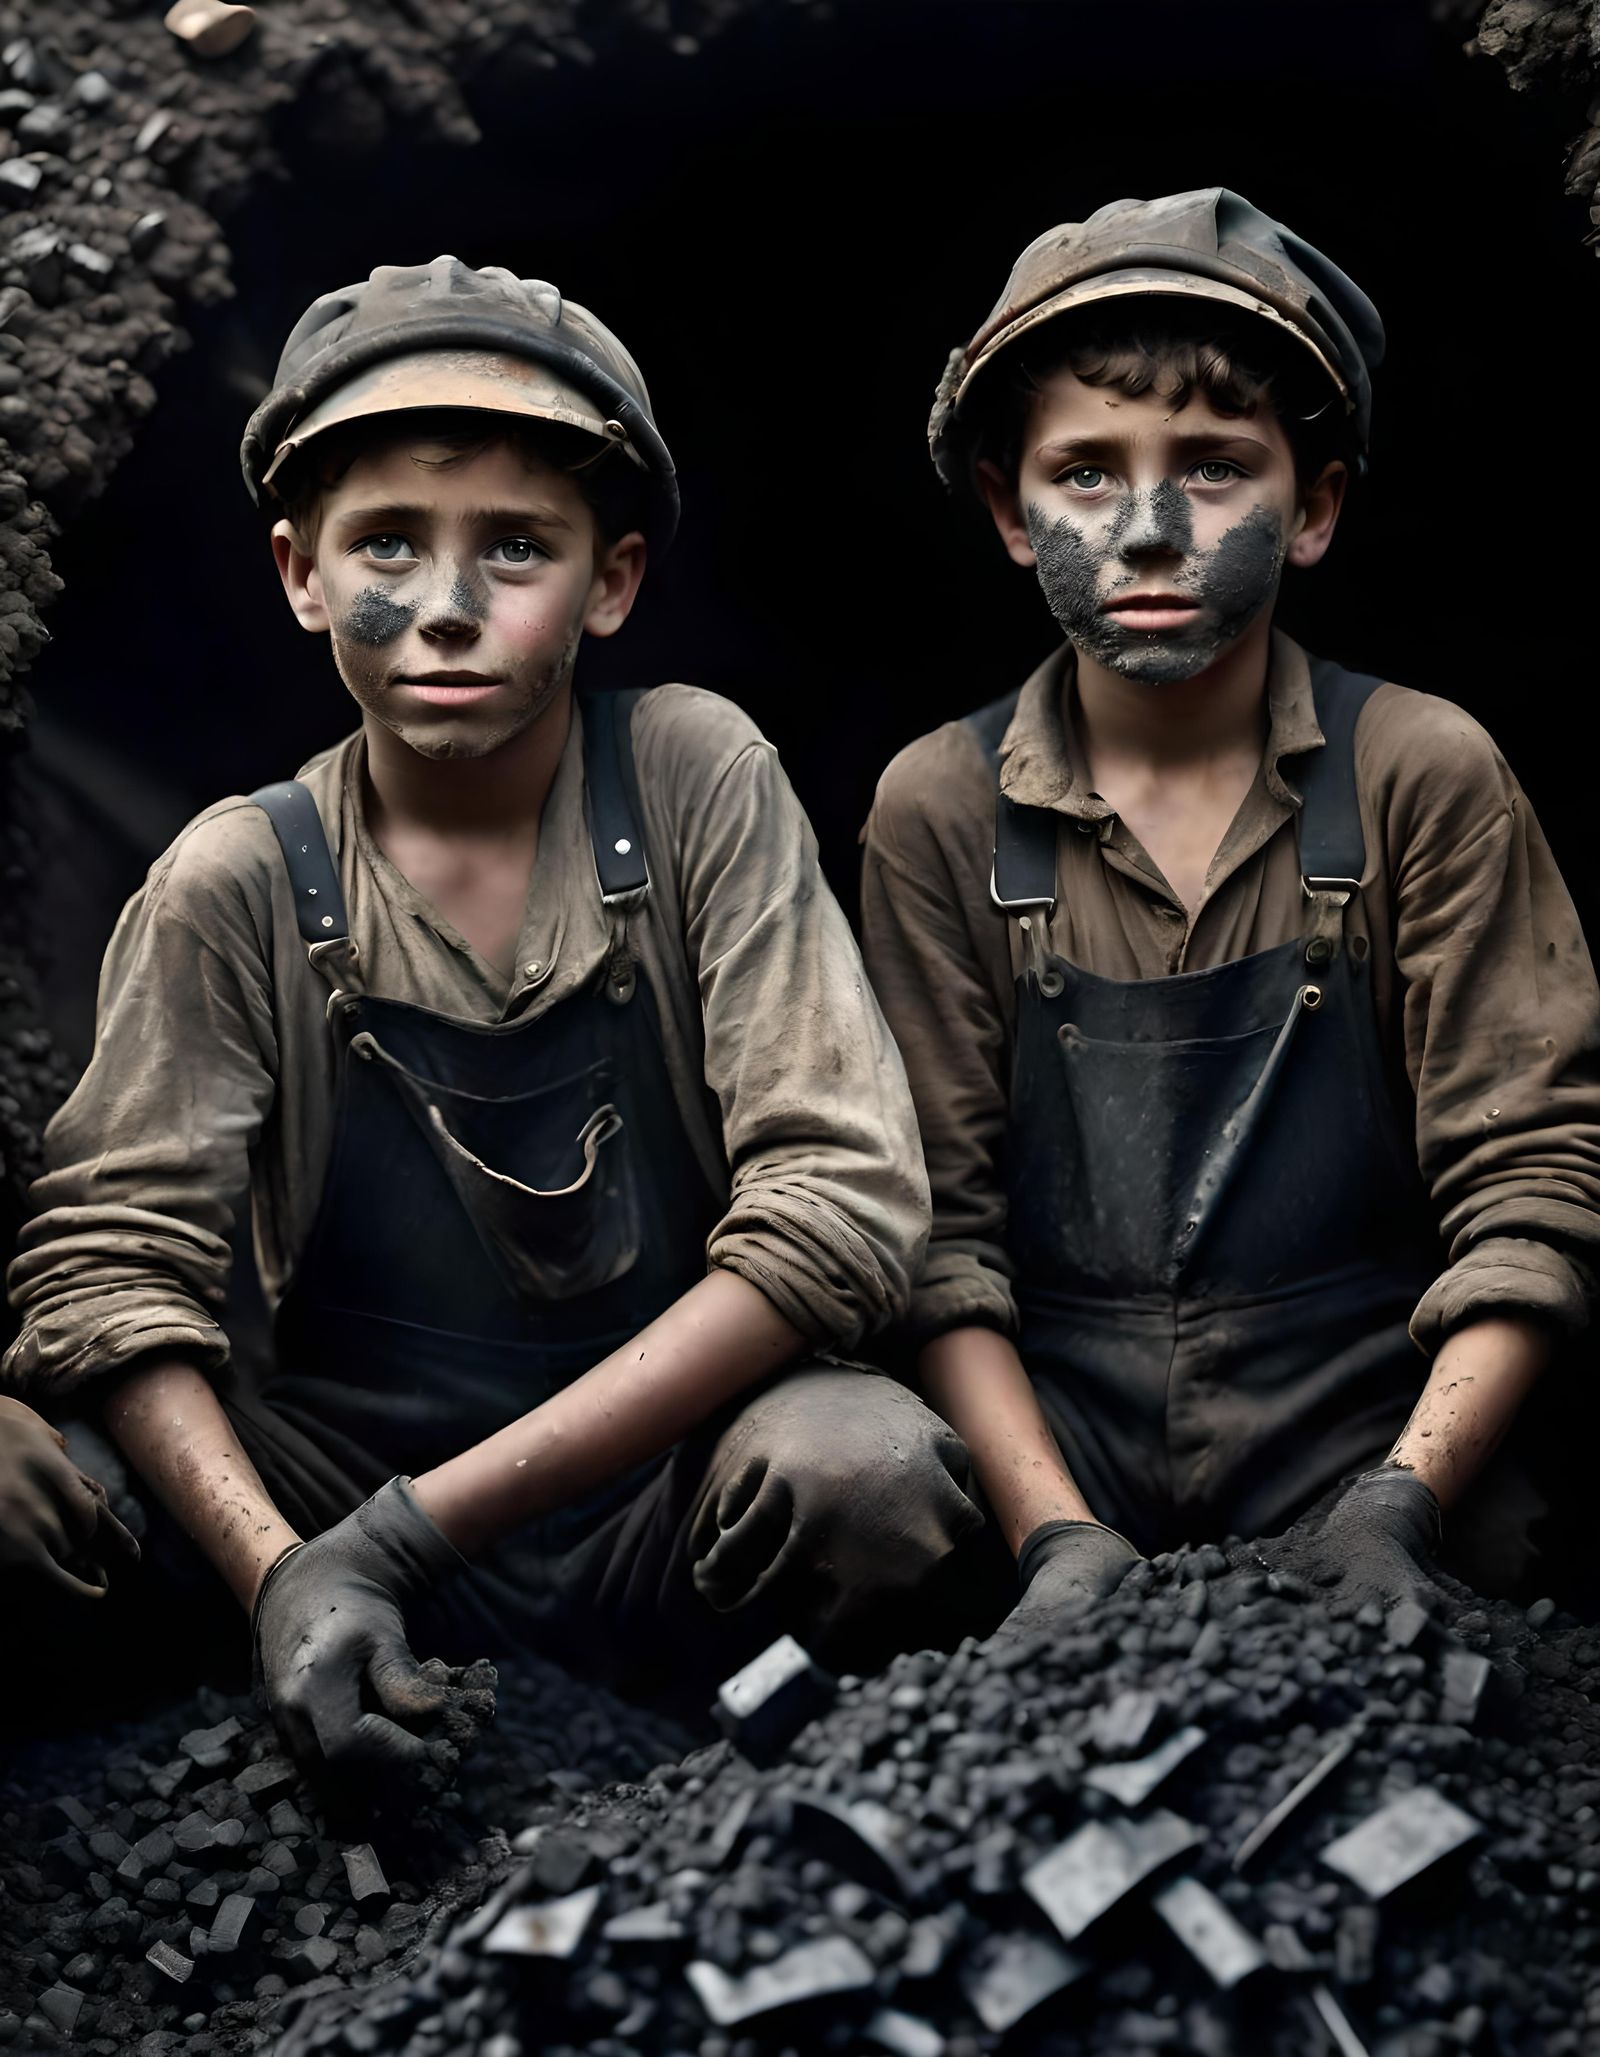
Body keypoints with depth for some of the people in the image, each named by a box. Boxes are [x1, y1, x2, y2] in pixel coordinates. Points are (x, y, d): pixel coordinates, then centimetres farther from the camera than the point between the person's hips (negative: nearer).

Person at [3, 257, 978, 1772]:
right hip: (344, 1475, 1)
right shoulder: (241, 883, -3)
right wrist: (281, 1574, -30)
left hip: (664, 1497, -1)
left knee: (868, 1462, -33)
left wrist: (424, 1524, -21)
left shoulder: (696, 779, -7)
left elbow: (840, 1201, -15)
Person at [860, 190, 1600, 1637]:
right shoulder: (940, 811, 4)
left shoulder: (1424, 774, 1)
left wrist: (1401, 1500, -14)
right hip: (1060, 1459, 0)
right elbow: (936, 1222, 0)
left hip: (1380, 1448, 0)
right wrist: (1057, 1533, -13)